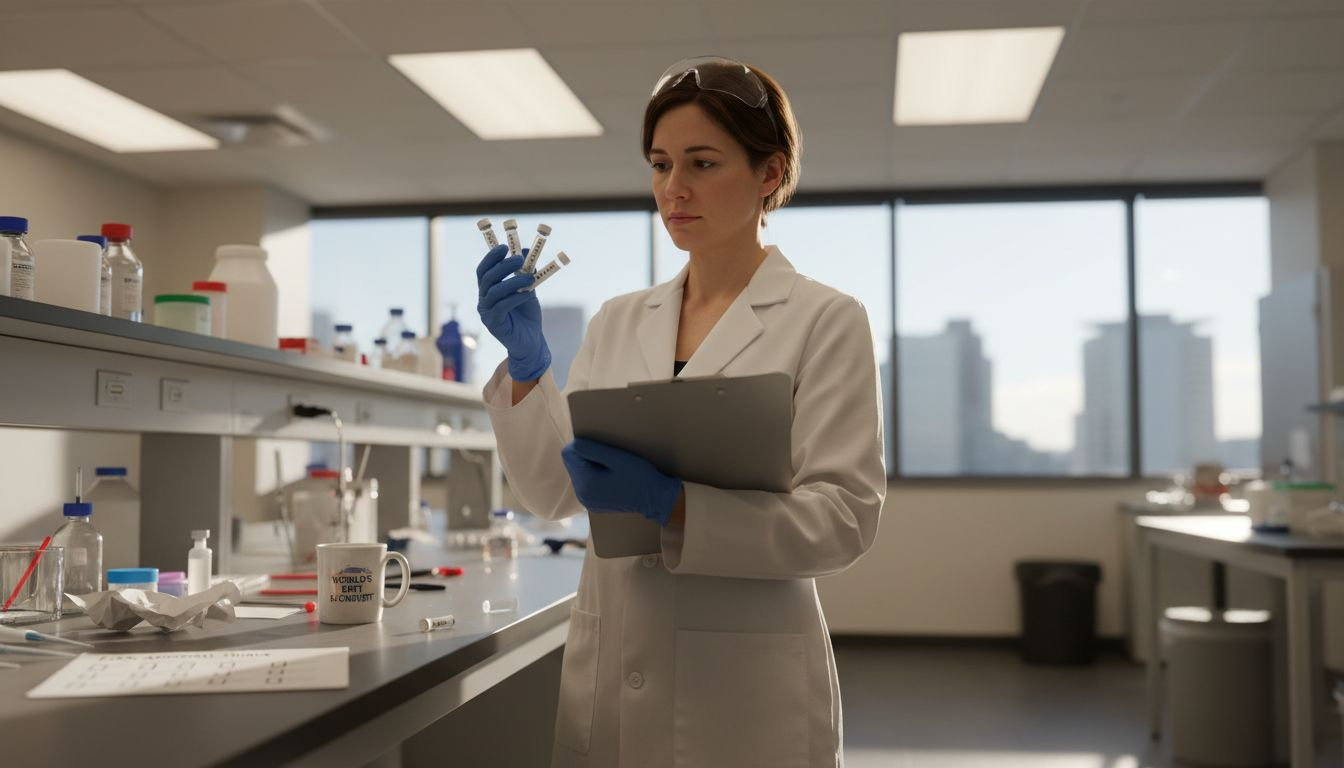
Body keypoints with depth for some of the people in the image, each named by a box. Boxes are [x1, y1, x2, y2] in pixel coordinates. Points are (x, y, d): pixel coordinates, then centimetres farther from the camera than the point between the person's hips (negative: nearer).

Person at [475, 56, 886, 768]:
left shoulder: (825, 321, -5)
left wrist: (673, 505, -24)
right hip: (607, 678, 4)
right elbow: (550, 494, 6)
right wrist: (525, 363, -9)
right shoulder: (618, 322, 9)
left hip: (746, 688, -4)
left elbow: (844, 515, -12)